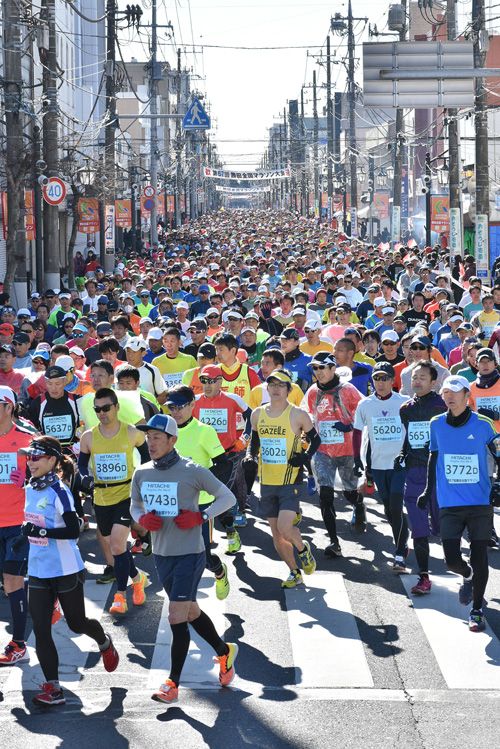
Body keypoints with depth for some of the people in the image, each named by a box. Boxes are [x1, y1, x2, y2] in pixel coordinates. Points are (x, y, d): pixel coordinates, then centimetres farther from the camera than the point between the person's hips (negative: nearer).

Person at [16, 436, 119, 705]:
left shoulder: (58, 491, -17)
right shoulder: (30, 488, 5)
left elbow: (73, 531, -22)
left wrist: (40, 531, -29)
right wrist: (24, 536, 10)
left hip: (65, 570, -6)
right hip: (38, 571, 6)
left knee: (77, 623, 11)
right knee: (40, 630, -2)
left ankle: (104, 643, 44)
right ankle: (53, 687, 1)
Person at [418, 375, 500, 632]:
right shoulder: (436, 424, 2)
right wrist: (428, 490, 15)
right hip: (449, 504, 2)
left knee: (479, 558, 1)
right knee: (452, 560, -2)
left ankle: (477, 610, 15)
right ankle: (468, 577, 33)